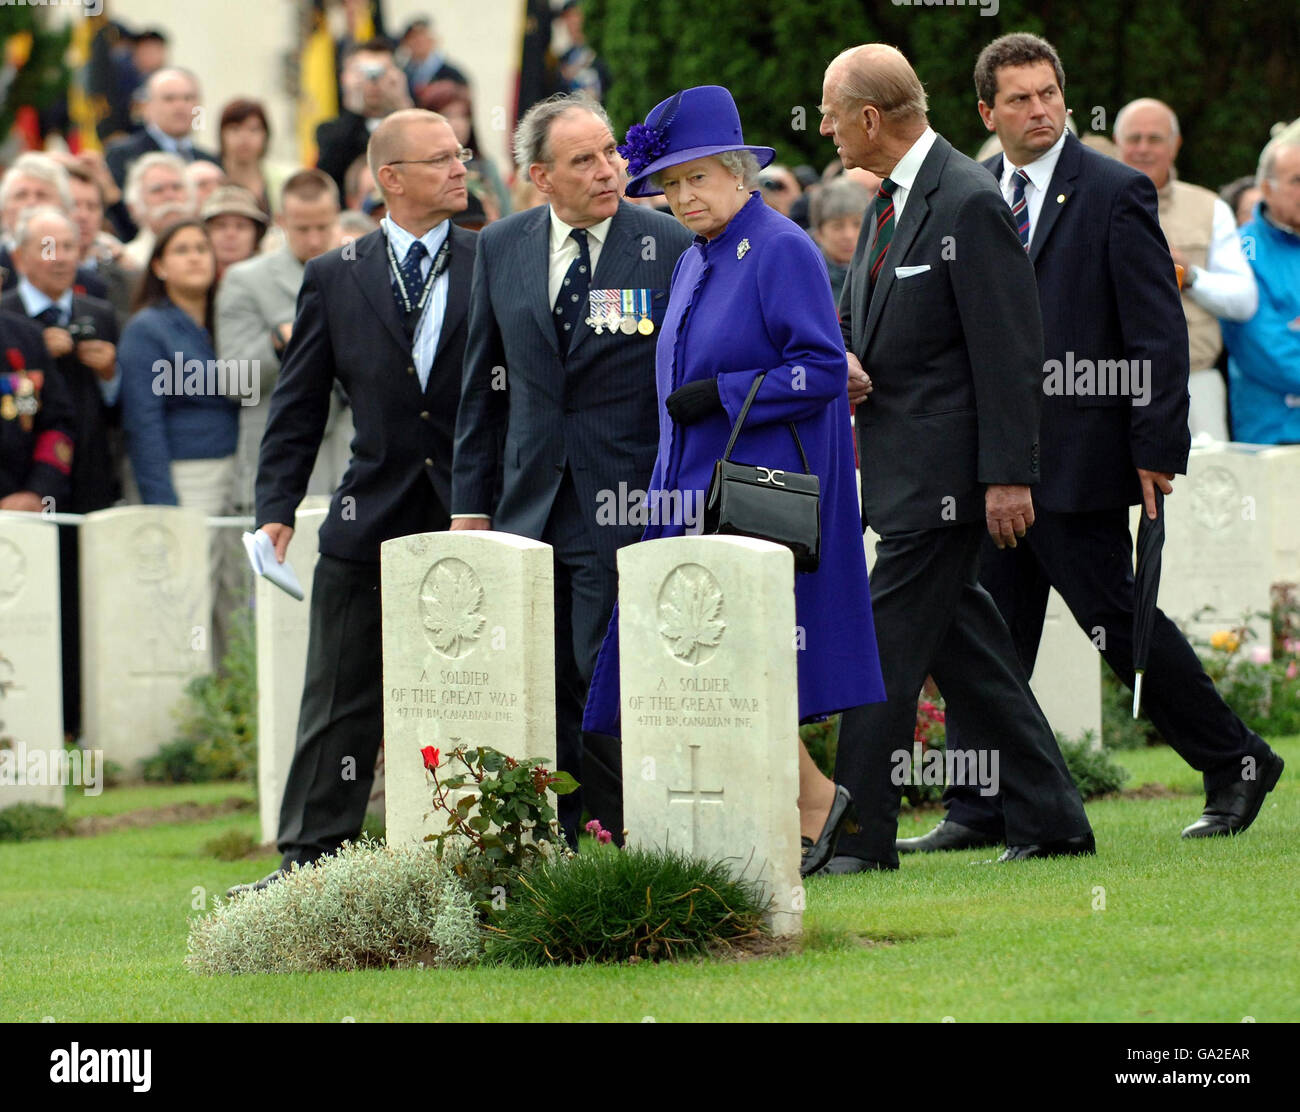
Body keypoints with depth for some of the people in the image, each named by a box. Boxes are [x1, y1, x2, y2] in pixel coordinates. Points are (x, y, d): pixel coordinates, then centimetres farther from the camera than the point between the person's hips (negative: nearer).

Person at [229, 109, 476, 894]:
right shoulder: (335, 278, 7)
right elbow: (298, 408, 8)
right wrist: (277, 507, -1)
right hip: (370, 524, 1)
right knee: (341, 706, 4)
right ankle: (310, 862, 8)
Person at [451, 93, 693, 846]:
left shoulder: (670, 247, -4)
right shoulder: (501, 248, 8)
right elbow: (484, 383, 14)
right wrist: (471, 500, 10)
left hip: (625, 501, -4)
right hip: (530, 503, 4)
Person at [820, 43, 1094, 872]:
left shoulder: (969, 204, -15)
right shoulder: (891, 201, 14)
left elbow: (1009, 349, -17)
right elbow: (854, 313, 24)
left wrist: (1009, 477, -20)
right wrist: (844, 357, -1)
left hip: (941, 473, -9)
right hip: (904, 466, 9)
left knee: (889, 648, -9)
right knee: (965, 649, 11)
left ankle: (862, 833, -6)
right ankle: (1051, 820, 17)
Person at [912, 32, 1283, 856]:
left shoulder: (1116, 193, -7)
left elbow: (1159, 332, -8)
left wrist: (1157, 450, -13)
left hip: (1078, 459, -6)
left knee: (1120, 621, 0)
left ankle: (1237, 763, 16)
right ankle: (980, 812, 9)